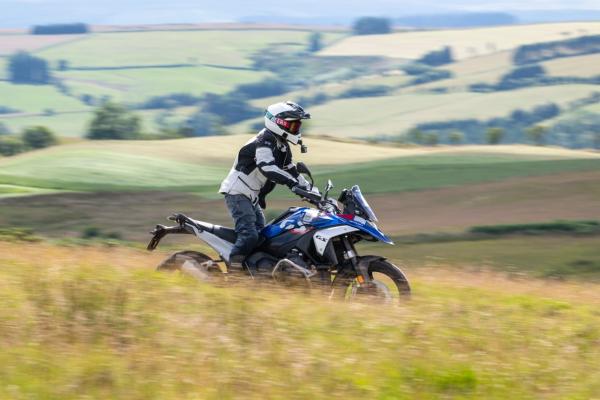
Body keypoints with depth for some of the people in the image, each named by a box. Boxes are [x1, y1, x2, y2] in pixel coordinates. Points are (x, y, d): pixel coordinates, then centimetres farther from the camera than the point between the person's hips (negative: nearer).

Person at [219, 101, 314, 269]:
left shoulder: (282, 147, 14)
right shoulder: (265, 141, -18)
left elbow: (291, 171, 22)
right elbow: (267, 168, -34)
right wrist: (294, 183, -39)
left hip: (252, 197, 11)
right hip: (237, 192, -11)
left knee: (261, 233, 13)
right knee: (249, 235, -22)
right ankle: (234, 269, -24)